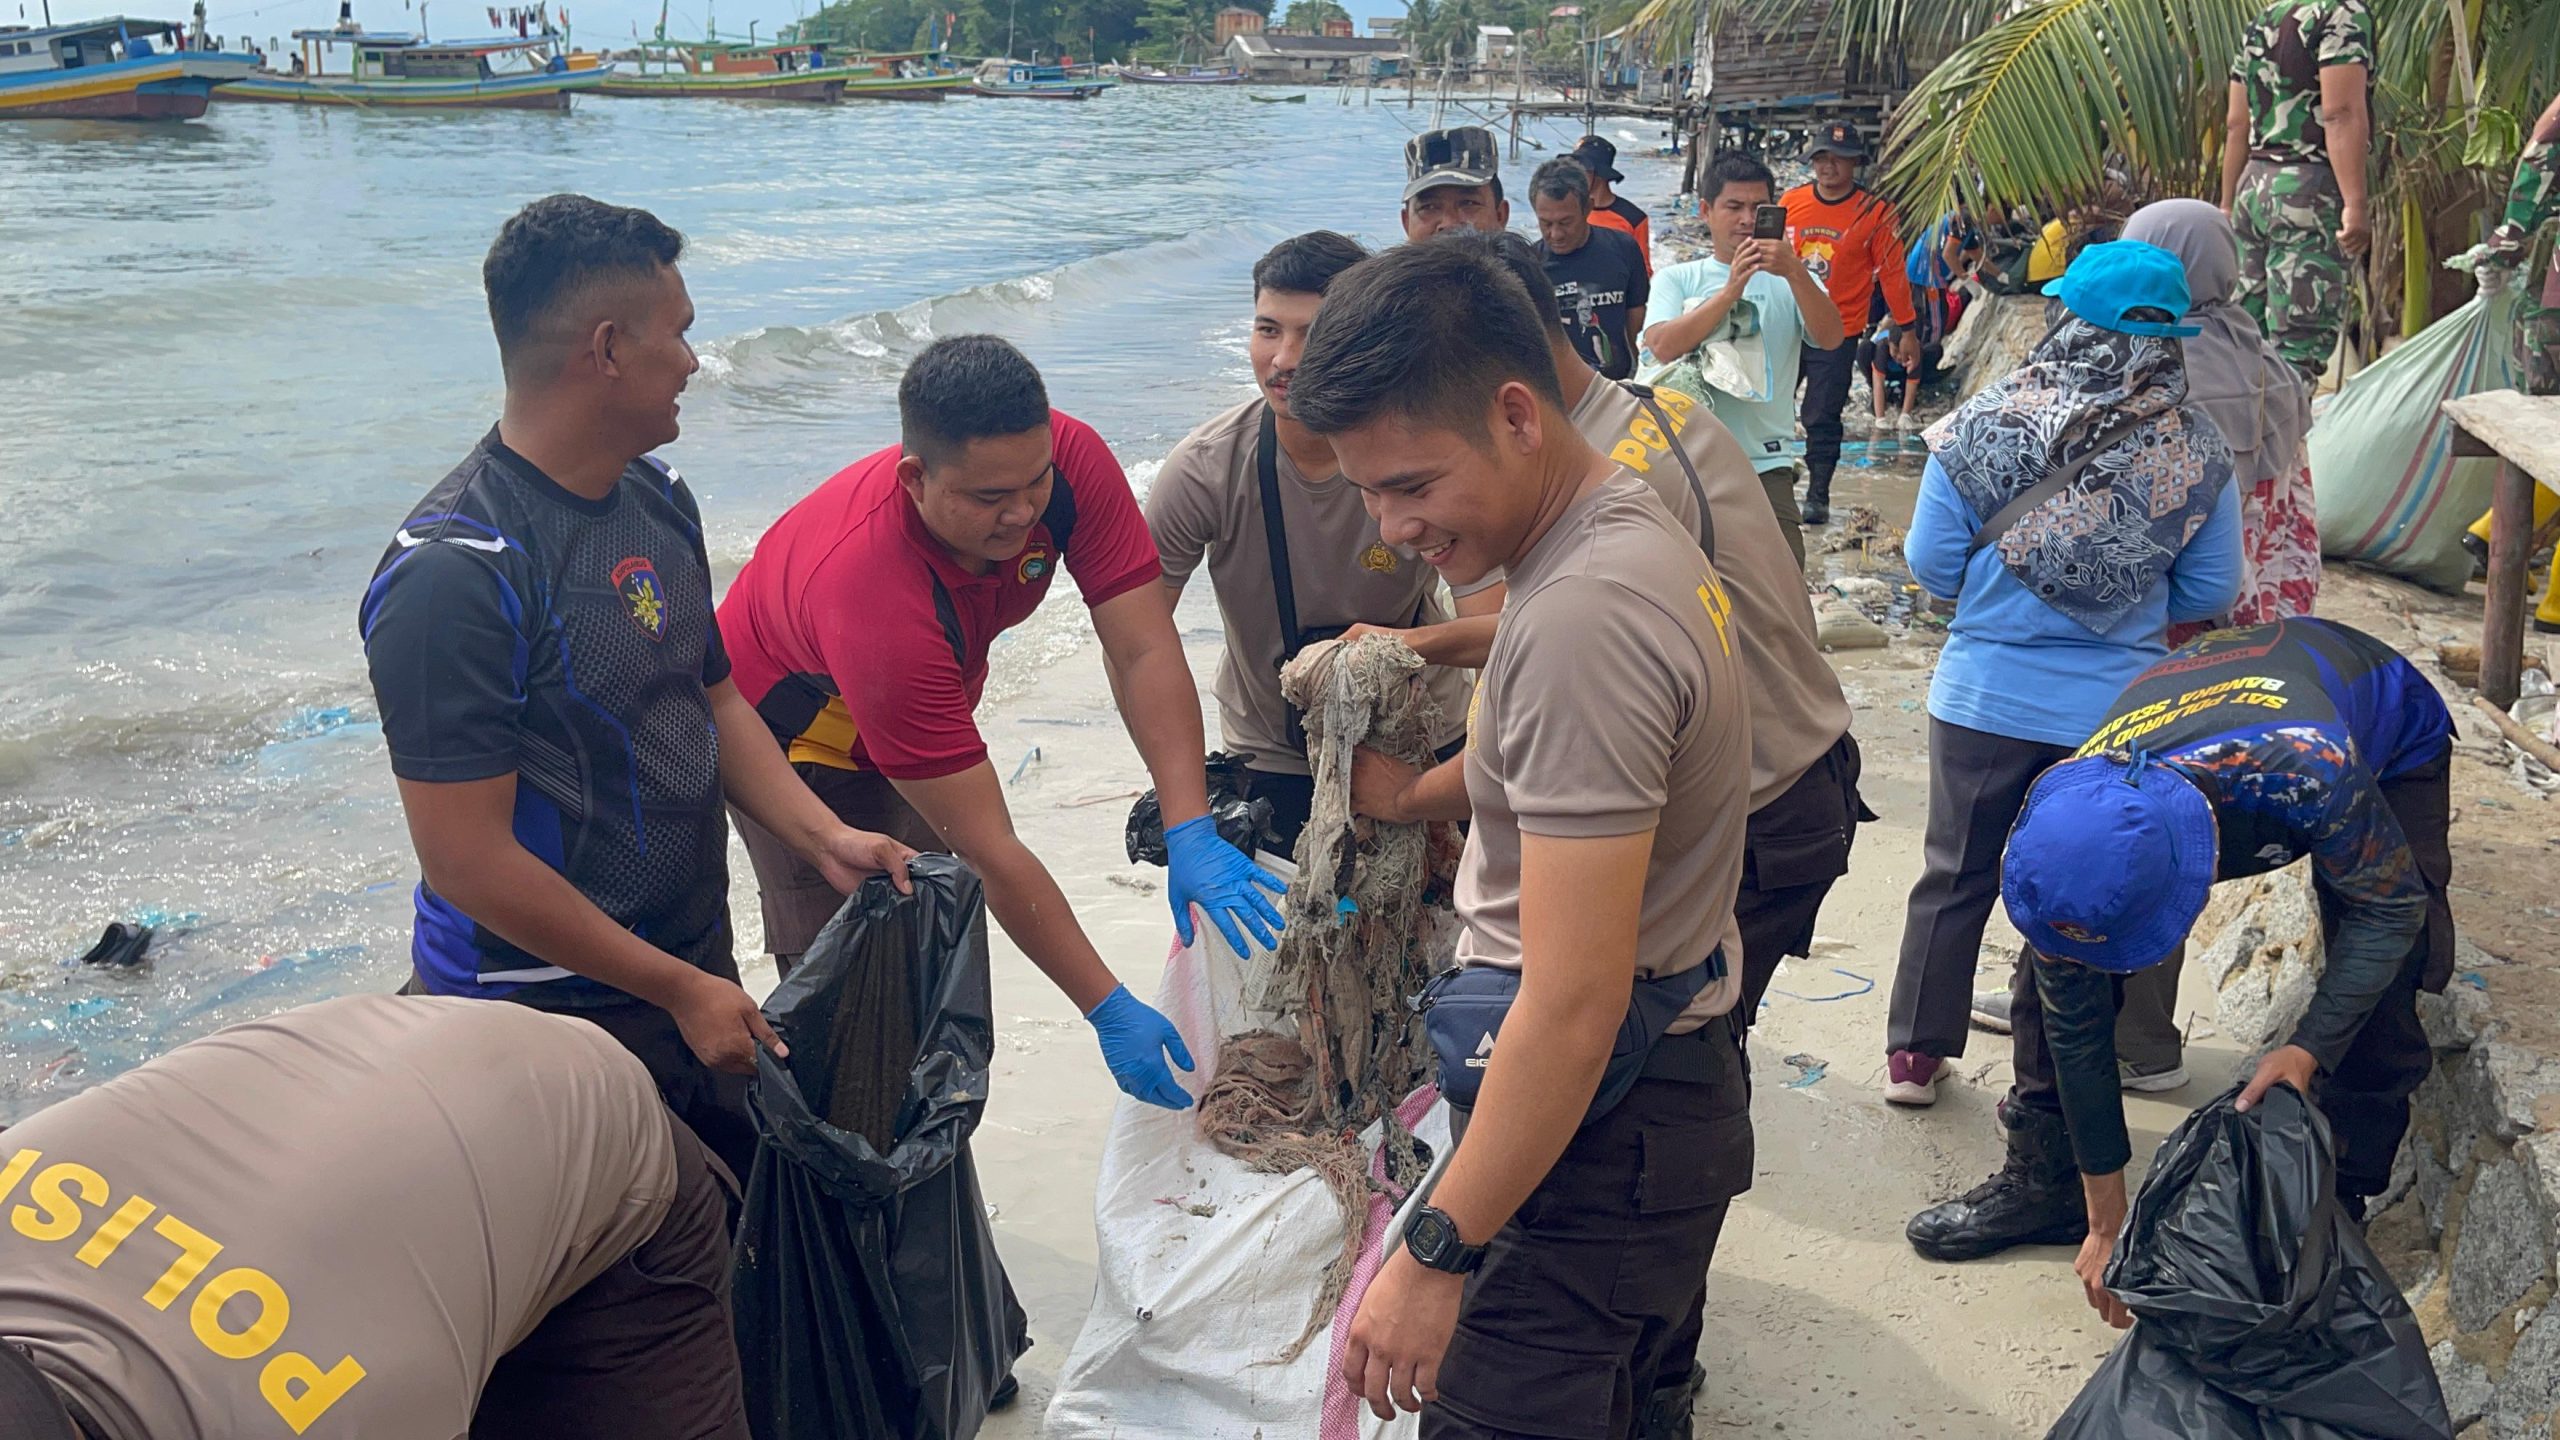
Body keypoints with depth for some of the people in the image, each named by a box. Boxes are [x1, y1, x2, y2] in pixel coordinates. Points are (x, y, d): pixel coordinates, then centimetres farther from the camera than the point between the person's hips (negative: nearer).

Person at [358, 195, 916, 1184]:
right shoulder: (454, 574, -23)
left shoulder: (658, 501, 5)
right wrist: (682, 990, -17)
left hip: (693, 966, 8)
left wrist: (824, 836, 0)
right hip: (545, 1017, -8)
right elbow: (468, 860, -22)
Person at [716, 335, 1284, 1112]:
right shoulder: (877, 607, -43)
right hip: (798, 732, -5)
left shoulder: (1071, 460, -30)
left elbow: (1144, 651, -28)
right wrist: (1110, 1010, -36)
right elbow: (989, 850, -39)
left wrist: (1191, 836, -40)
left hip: (921, 710, 5)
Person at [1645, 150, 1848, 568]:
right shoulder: (1676, 279, 7)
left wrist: (1795, 272, -25)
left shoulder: (1791, 281, 8)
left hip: (1764, 465, 0)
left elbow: (1831, 339, -11)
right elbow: (1662, 347, -12)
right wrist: (1730, 290, -20)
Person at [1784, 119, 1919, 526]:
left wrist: (1906, 330, -1)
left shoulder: (1874, 212, -5)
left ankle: (1818, 497, 11)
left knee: (1822, 419, -1)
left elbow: (1892, 272, -2)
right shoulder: (1792, 202, 3)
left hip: (1838, 334, -3)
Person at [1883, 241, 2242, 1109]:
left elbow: (1932, 565, -7)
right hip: (2117, 710, 0)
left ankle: (1915, 1054, 25)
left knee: (1957, 876, 16)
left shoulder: (1984, 426, -12)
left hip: (1984, 698, 0)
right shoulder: (2198, 452, -8)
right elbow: (2210, 594, -1)